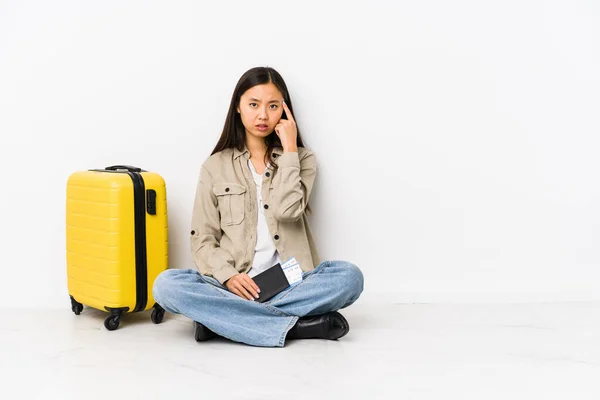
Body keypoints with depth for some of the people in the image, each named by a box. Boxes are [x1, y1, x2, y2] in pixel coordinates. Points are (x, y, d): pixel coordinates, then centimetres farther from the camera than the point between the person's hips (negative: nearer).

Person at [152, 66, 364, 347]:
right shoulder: (215, 167, 9)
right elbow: (202, 240, 4)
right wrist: (227, 276, -15)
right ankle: (296, 326, -28)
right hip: (234, 286, 0)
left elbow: (286, 211, -11)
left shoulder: (300, 159, 9)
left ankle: (220, 317, -26)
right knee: (166, 285, -28)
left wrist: (289, 150, -7)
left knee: (349, 276, -28)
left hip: (288, 283, 0)